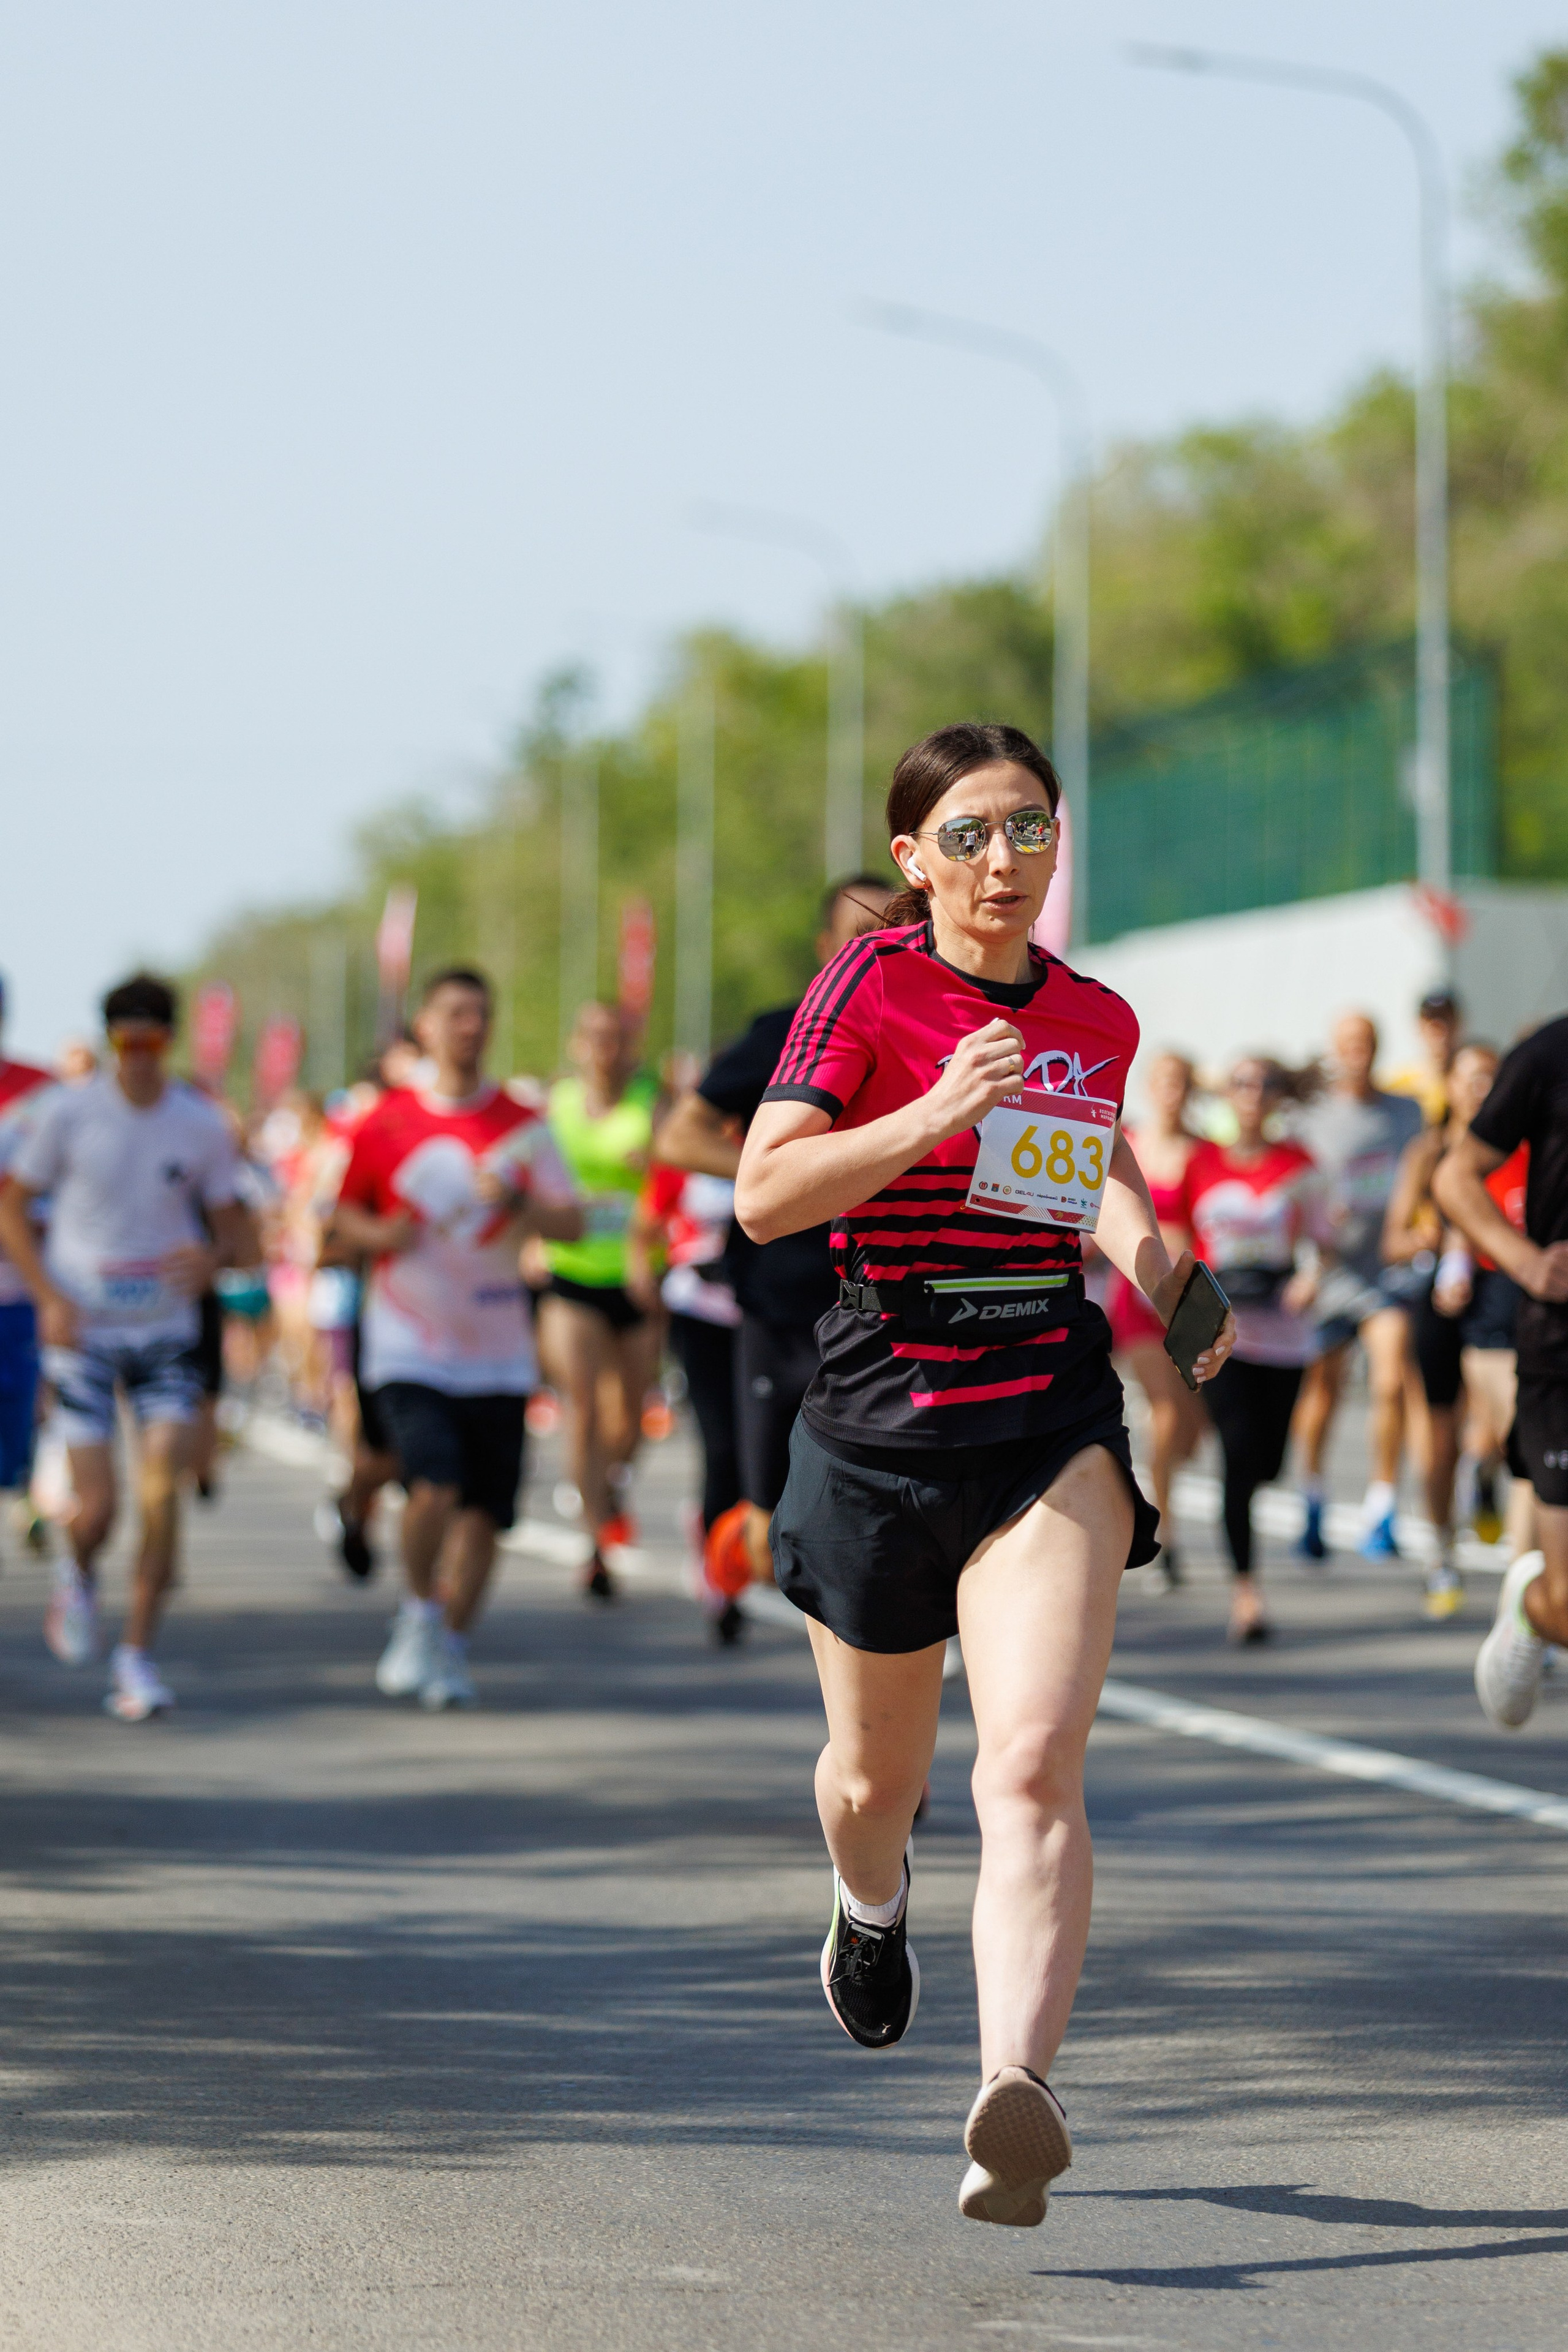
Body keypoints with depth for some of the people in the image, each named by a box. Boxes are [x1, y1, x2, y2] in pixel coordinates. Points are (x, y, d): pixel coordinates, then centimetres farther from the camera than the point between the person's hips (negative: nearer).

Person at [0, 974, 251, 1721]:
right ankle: (77, 1576, 30)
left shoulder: (201, 1125, -1)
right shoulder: (68, 1113, -6)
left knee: (162, 1492, -14)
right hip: (83, 1331, -1)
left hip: (166, 1333, 1)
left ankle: (136, 1656, -3)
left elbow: (238, 1231, 7)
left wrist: (214, 1256, -18)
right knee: (96, 1509, -7)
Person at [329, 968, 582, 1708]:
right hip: (409, 1348, -2)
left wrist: (517, 1203, -18)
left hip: (497, 1351, 2)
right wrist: (379, 1233, -10)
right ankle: (419, 1613, 3)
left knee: (484, 1508, 3)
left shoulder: (522, 1125, 4)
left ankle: (452, 1647, 19)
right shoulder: (386, 1124, 2)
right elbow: (342, 1212, 11)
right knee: (435, 1486, -20)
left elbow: (572, 1223, 0)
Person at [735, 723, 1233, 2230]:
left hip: (1053, 1418, 1)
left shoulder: (1097, 1020, 9)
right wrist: (937, 1115, -27)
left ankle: (1013, 2100, -31)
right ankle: (870, 1907, 55)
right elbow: (763, 1195, -16)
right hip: (881, 1413, -1)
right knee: (878, 1769, 18)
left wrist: (1149, 1255, 9)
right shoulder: (870, 985, -6)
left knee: (1034, 1766, -19)